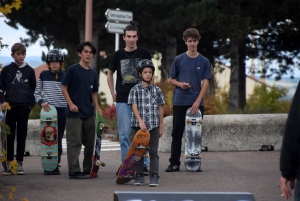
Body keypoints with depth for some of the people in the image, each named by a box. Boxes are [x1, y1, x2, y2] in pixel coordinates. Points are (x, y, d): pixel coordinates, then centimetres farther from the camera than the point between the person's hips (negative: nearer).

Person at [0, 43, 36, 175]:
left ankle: (19, 163, 5)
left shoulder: (30, 71, 8)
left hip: (24, 107, 1)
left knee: (22, 136, 2)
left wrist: (31, 104, 1)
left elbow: (34, 89, 12)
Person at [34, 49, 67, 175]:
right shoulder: (44, 75, 6)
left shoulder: (65, 76, 5)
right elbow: (37, 93, 9)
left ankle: (56, 165, 9)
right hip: (47, 110, 0)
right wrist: (41, 102, -10)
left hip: (61, 111, 0)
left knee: (58, 139, 1)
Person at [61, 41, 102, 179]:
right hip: (74, 113, -6)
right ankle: (74, 171, -7)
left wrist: (97, 107, 4)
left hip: (89, 113, 6)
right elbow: (64, 88, -4)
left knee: (90, 143, 9)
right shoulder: (73, 69, -3)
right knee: (75, 142, -7)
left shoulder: (93, 73, 13)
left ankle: (88, 169, 17)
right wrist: (70, 103, -15)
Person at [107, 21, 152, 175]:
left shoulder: (144, 54, 2)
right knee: (124, 134, 1)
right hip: (122, 100, 1)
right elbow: (110, 74, 17)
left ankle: (143, 165, 6)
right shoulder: (118, 55, 4)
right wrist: (113, 93, 9)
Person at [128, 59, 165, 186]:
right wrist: (140, 121, -20)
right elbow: (134, 107, -7)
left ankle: (154, 176, 2)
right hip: (139, 124, -1)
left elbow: (160, 109, 10)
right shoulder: (135, 90, 1)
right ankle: (139, 176, 10)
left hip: (154, 125, 1)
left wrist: (161, 126, 7)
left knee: (153, 151, 0)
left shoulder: (157, 90, 7)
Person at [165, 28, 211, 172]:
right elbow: (170, 79, 10)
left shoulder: (204, 61, 4)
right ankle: (174, 163, 5)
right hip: (179, 102, 0)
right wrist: (180, 84, -11)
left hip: (197, 103, 0)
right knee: (177, 133, 1)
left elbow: (205, 83, -1)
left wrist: (197, 101, -11)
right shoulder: (179, 60, 4)